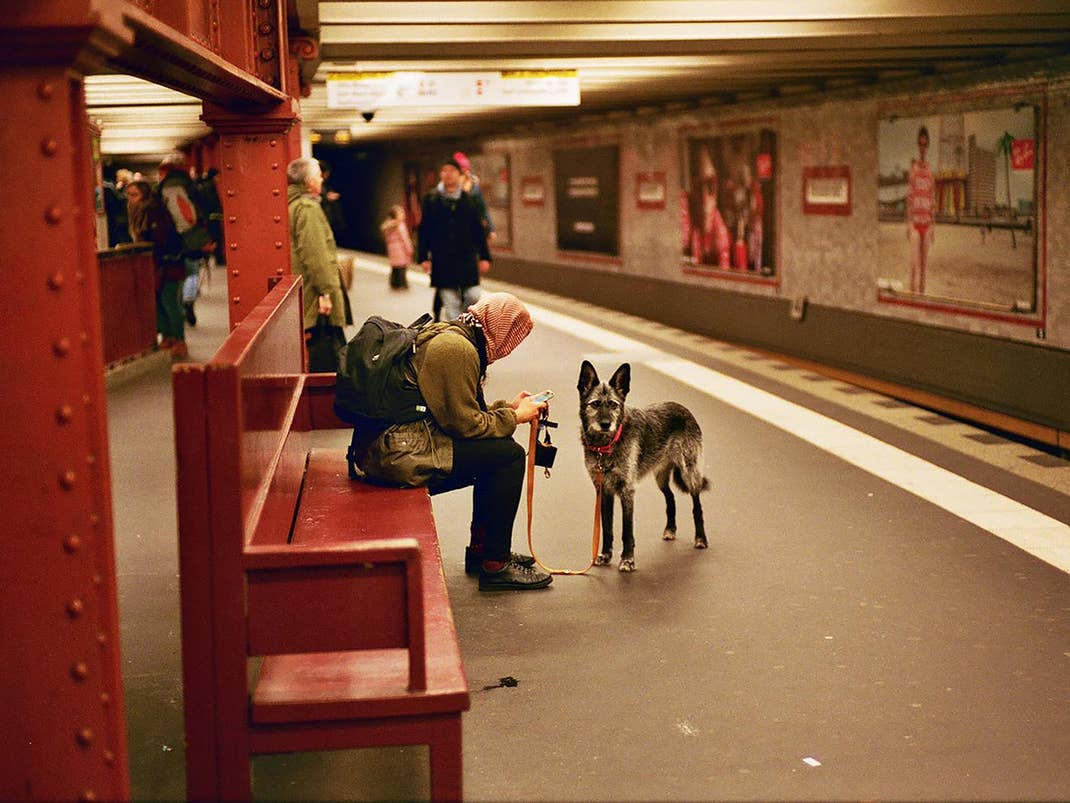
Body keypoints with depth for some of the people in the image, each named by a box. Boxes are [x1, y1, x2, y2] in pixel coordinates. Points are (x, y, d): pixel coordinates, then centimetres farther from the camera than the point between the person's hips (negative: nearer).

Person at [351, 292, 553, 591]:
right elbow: (465, 424, -14)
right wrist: (513, 417, 0)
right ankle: (495, 566, -2)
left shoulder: (445, 334, 16)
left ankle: (480, 549, 27)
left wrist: (508, 407, 21)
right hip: (399, 453, -11)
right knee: (509, 454, -8)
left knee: (494, 451, 18)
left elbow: (459, 410, 24)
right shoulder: (457, 348, -16)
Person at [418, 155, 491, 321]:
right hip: (442, 262, -1)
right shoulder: (431, 199, 4)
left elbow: (478, 230, 9)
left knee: (475, 298, -4)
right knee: (450, 303, 1)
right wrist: (424, 257, -2)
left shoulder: (468, 199, 7)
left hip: (467, 259, 1)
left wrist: (484, 257, 6)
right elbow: (424, 230, 4)